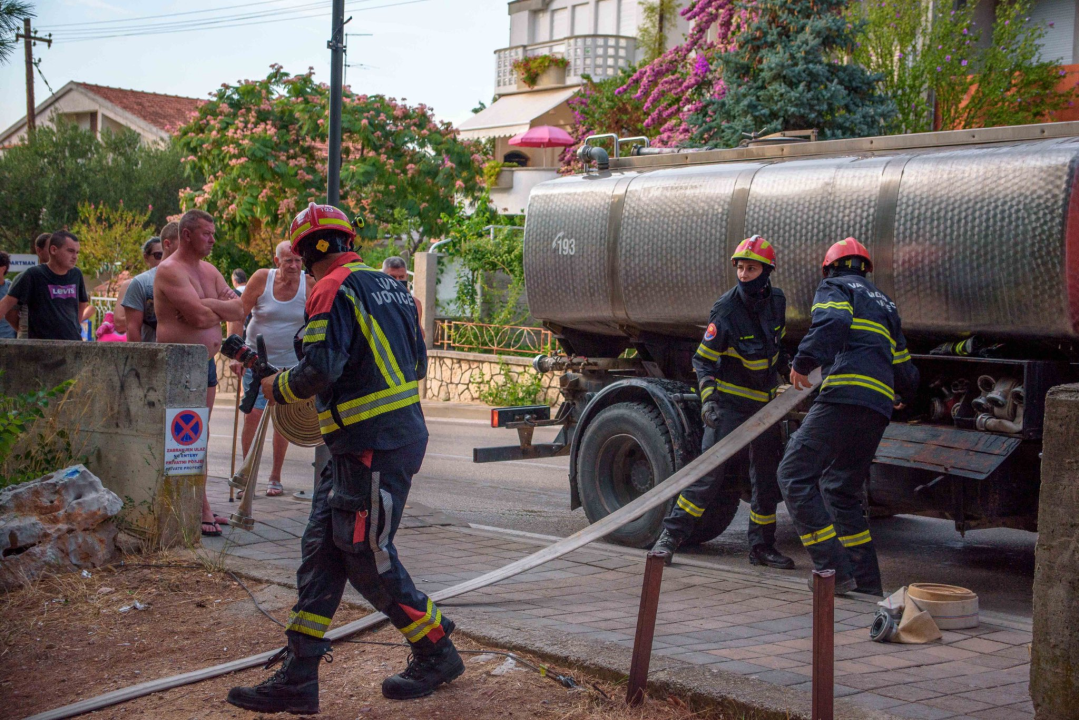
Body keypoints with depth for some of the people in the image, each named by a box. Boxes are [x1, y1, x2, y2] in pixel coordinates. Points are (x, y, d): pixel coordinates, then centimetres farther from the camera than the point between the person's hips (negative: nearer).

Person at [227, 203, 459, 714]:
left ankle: (437, 653, 15)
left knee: (368, 558, 0)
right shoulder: (389, 286, 16)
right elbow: (417, 364, 22)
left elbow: (319, 369, -22)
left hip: (374, 449, -10)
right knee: (322, 549, 7)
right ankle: (297, 680, 8)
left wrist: (280, 387, -3)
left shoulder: (333, 291, -13)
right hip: (398, 433, 10)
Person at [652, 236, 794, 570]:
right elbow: (703, 360, -15)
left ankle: (761, 545, 20)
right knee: (709, 470, -13)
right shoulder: (726, 309, -18)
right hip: (729, 401, -6)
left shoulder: (777, 301, -1)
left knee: (768, 476, 8)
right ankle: (670, 535, -8)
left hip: (764, 401, 6)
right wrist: (708, 398, -26)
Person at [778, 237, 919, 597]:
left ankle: (834, 570, -15)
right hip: (878, 409, 8)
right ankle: (867, 584, 14)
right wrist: (902, 396, 52)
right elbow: (905, 371, 33)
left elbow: (833, 323, -15)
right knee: (841, 490, 17)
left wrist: (803, 362, -16)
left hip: (844, 396, -8)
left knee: (795, 475, -7)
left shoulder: (834, 288, 11)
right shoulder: (884, 304, 31)